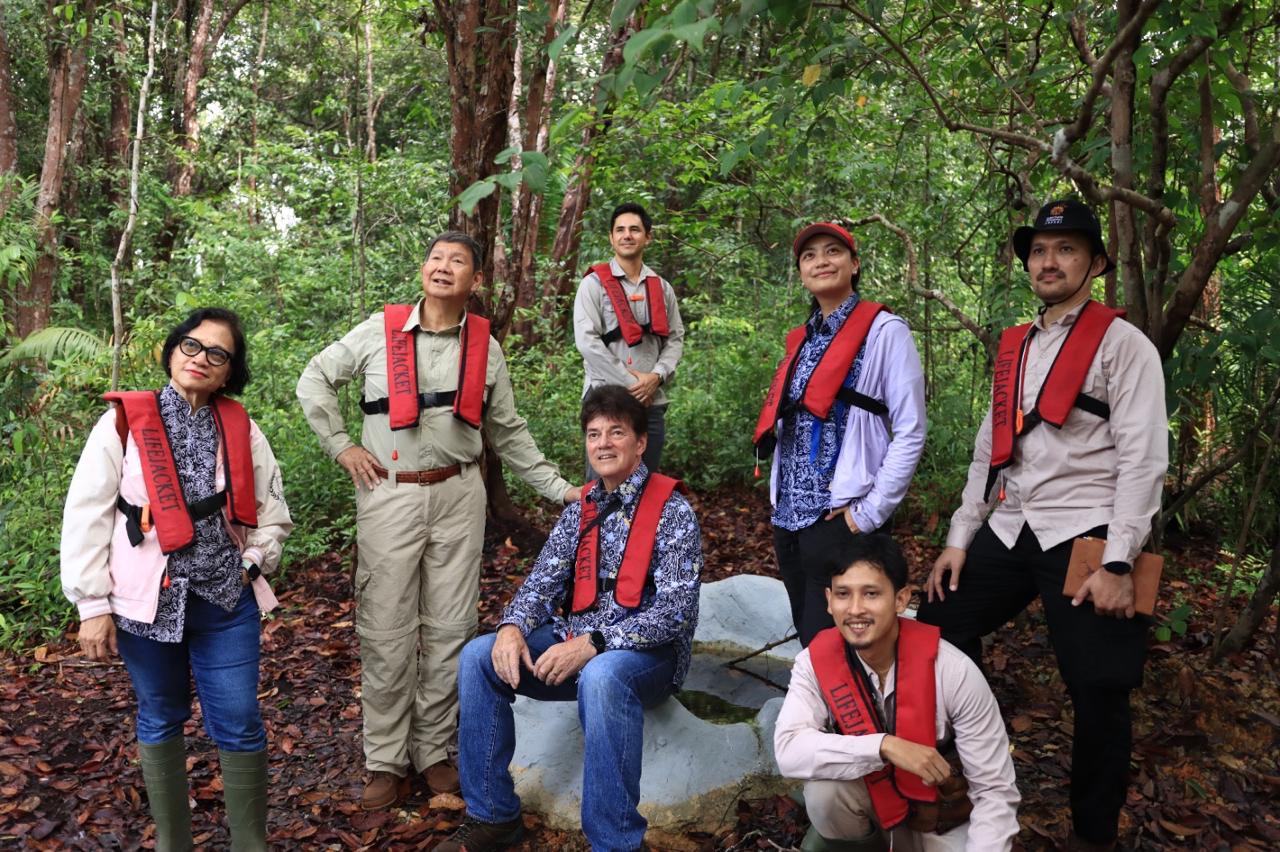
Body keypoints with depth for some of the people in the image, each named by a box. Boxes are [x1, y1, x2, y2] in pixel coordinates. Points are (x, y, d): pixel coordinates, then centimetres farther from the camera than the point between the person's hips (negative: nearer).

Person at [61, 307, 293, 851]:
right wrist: (93, 605, -7)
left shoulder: (242, 429, 4)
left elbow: (273, 513, 13)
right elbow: (87, 516, -4)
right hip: (147, 601, -1)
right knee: (160, 722, 13)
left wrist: (251, 565, -1)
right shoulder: (123, 422, -3)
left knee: (239, 725, 3)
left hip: (226, 601, 1)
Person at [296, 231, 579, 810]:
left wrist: (559, 489, 8)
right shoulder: (381, 330, -1)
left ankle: (433, 751, 23)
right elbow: (314, 381, 9)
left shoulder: (485, 347, 6)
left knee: (450, 630, 7)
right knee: (386, 632, 2)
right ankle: (386, 761, 17)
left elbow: (509, 433, 12)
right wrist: (342, 446, 1)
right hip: (389, 495, -2)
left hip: (458, 495, 2)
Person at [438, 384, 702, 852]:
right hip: (576, 641, 6)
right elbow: (543, 581, 7)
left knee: (601, 677, -39)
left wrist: (594, 645, -28)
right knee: (479, 656, -12)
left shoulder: (672, 510, -8)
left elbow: (677, 608, -18)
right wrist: (513, 627, -17)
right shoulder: (580, 511, 12)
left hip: (648, 651, -6)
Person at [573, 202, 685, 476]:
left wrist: (656, 376, -7)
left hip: (652, 401, 4)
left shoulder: (661, 287, 13)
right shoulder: (595, 283, -1)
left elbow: (675, 338, 11)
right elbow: (587, 341, -10)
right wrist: (629, 383, -13)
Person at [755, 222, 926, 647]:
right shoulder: (803, 338, 13)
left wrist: (870, 513, -15)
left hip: (840, 518, -7)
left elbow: (910, 434, -12)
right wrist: (781, 497, 10)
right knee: (808, 640, 16)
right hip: (789, 515, 7)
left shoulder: (883, 330, -7)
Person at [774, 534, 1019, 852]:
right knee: (824, 792, -29)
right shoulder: (815, 661, -20)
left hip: (942, 810, 0)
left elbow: (995, 791, -20)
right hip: (870, 794, 1)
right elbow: (788, 751, -32)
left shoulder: (953, 671, -26)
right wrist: (884, 746, -39)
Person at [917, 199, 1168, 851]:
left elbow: (1142, 460, -11)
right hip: (1008, 531, 6)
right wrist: (959, 538, 10)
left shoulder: (1122, 344, -4)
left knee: (1097, 691, 1)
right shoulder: (1014, 348, 15)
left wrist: (1118, 563, -18)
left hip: (1083, 536, -6)